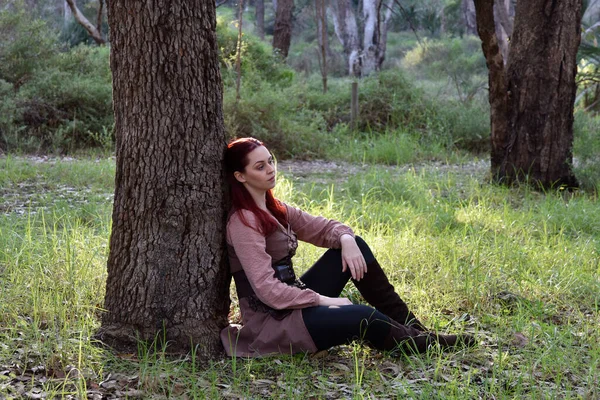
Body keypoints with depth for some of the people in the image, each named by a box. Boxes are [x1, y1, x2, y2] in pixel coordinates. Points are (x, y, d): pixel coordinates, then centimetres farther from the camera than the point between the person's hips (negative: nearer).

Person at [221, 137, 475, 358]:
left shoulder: (272, 209, 10)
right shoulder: (243, 222, -17)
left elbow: (322, 227, 13)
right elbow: (266, 289, -23)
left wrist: (346, 239, -11)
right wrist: (324, 301, -18)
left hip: (293, 303, 9)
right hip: (270, 322, -9)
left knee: (355, 245, 3)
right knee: (362, 317, -29)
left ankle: (412, 326, 4)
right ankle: (422, 345, 0)